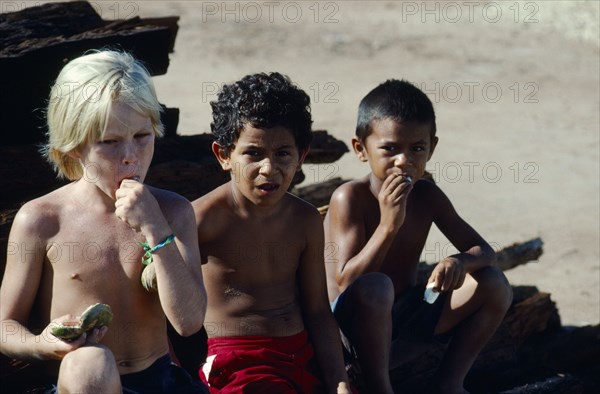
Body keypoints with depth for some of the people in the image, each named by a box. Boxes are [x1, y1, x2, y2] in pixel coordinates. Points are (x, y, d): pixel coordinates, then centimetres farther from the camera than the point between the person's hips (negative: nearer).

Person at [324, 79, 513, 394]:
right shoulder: (350, 198, -19)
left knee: (494, 285, -8)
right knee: (374, 288, -39)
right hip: (354, 321, -6)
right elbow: (346, 283, -25)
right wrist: (388, 224, -33)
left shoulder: (427, 196, -2)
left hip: (406, 314, 6)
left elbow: (484, 251, 0)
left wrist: (460, 261, -25)